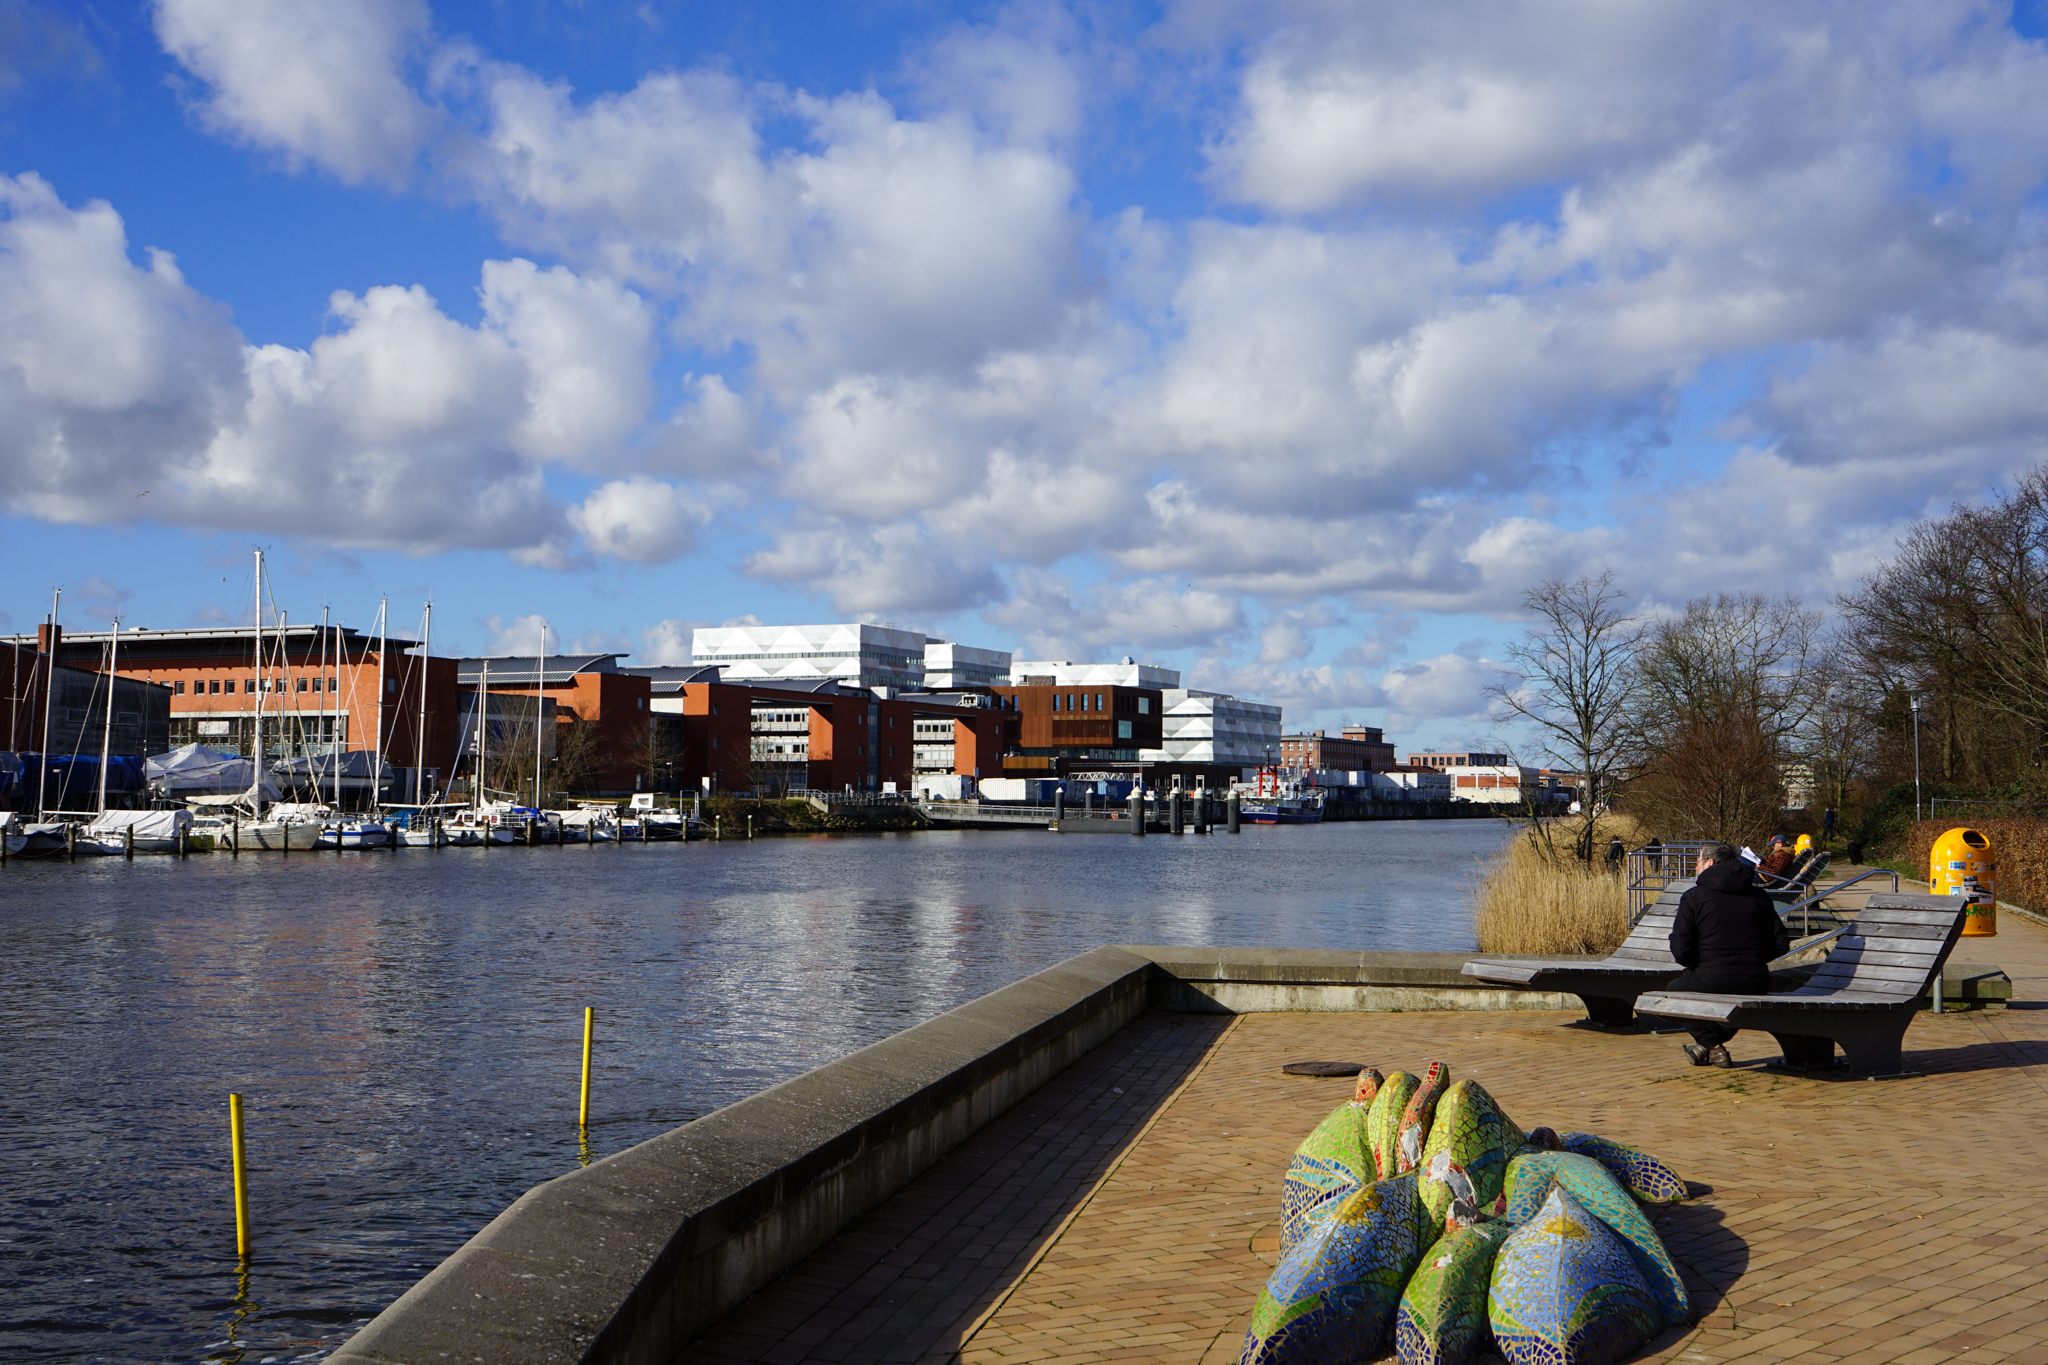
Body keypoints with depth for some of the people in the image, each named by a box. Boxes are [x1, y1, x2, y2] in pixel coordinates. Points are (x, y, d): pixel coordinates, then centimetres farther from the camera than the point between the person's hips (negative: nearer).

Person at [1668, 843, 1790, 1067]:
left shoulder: (1693, 897, -3)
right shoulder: (1758, 895, 10)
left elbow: (1681, 951, -9)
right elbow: (1780, 944, 7)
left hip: (1712, 980, -5)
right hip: (1755, 985, 5)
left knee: (1674, 990, 25)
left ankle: (1713, 1046, 12)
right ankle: (1709, 1044, 29)